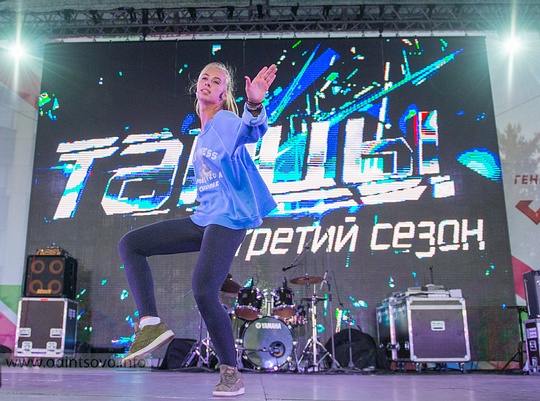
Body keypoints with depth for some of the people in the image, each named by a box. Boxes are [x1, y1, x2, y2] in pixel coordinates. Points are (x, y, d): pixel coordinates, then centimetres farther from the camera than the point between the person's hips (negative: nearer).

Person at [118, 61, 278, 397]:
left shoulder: (227, 122, -4)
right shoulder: (201, 136, 21)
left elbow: (252, 131, -29)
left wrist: (255, 105, -48)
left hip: (228, 218, -9)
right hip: (202, 219, 9)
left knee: (204, 291, -23)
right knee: (130, 244, 2)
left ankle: (231, 373, -4)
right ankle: (151, 324, -9)